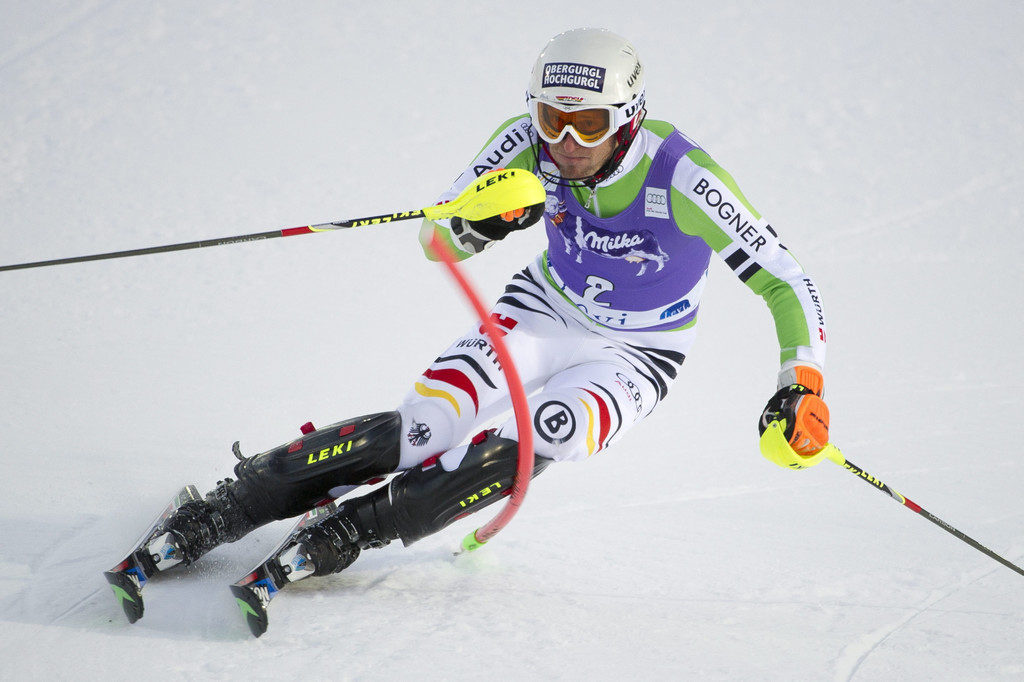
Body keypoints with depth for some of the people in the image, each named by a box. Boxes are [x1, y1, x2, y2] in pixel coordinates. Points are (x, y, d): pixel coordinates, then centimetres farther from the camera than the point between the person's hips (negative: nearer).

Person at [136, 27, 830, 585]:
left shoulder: (681, 177, -30)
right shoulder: (527, 143, -20)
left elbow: (784, 281, -22)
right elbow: (436, 240, -14)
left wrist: (802, 385, -33)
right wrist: (478, 222, -37)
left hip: (636, 355, -2)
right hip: (546, 310, 2)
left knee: (540, 434, -34)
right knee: (420, 427, -21)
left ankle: (355, 527, -26)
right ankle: (231, 505, -12)